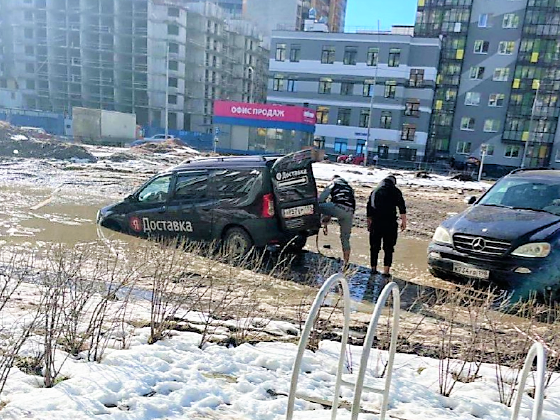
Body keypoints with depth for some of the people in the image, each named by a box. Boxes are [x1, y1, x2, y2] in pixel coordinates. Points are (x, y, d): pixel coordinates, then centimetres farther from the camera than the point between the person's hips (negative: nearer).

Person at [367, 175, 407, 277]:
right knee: (388, 247, 2)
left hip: (376, 223, 4)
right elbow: (402, 207, -4)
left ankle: (373, 268, 19)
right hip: (390, 223, -3)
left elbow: (369, 209, 19)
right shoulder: (395, 191, 3)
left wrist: (369, 223, 26)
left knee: (374, 246, 13)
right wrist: (404, 221, 0)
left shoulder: (374, 191, 17)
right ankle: (386, 271, -1)